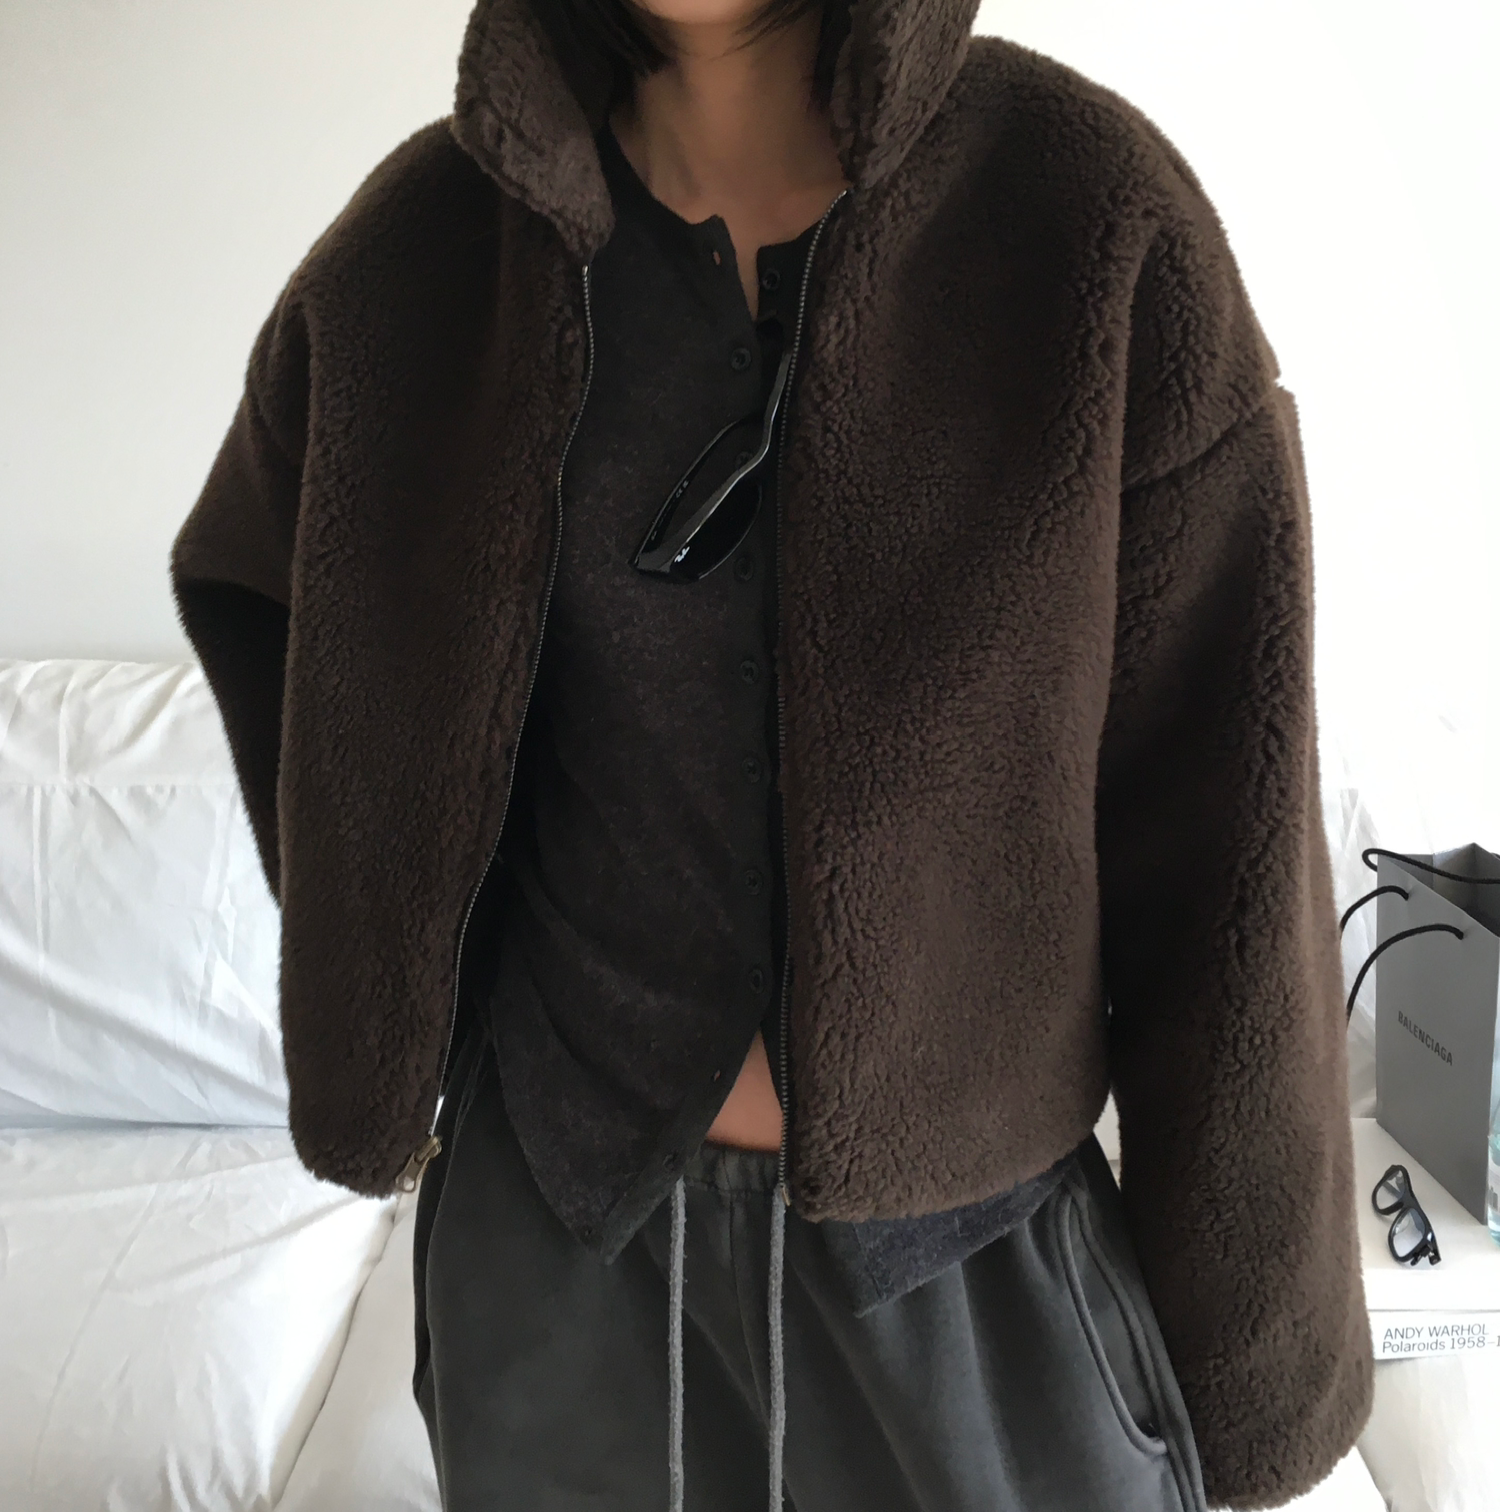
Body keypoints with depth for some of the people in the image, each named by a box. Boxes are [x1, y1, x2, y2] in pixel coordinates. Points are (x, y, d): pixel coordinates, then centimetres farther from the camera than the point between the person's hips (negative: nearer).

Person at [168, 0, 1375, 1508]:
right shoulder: (427, 237, -6)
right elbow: (241, 580, 12)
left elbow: (1222, 838, -11)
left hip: (962, 1237, -1)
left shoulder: (1096, 216, -14)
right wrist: (376, 1020, 7)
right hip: (556, 1218, 3)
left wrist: (1241, 1375, -4)